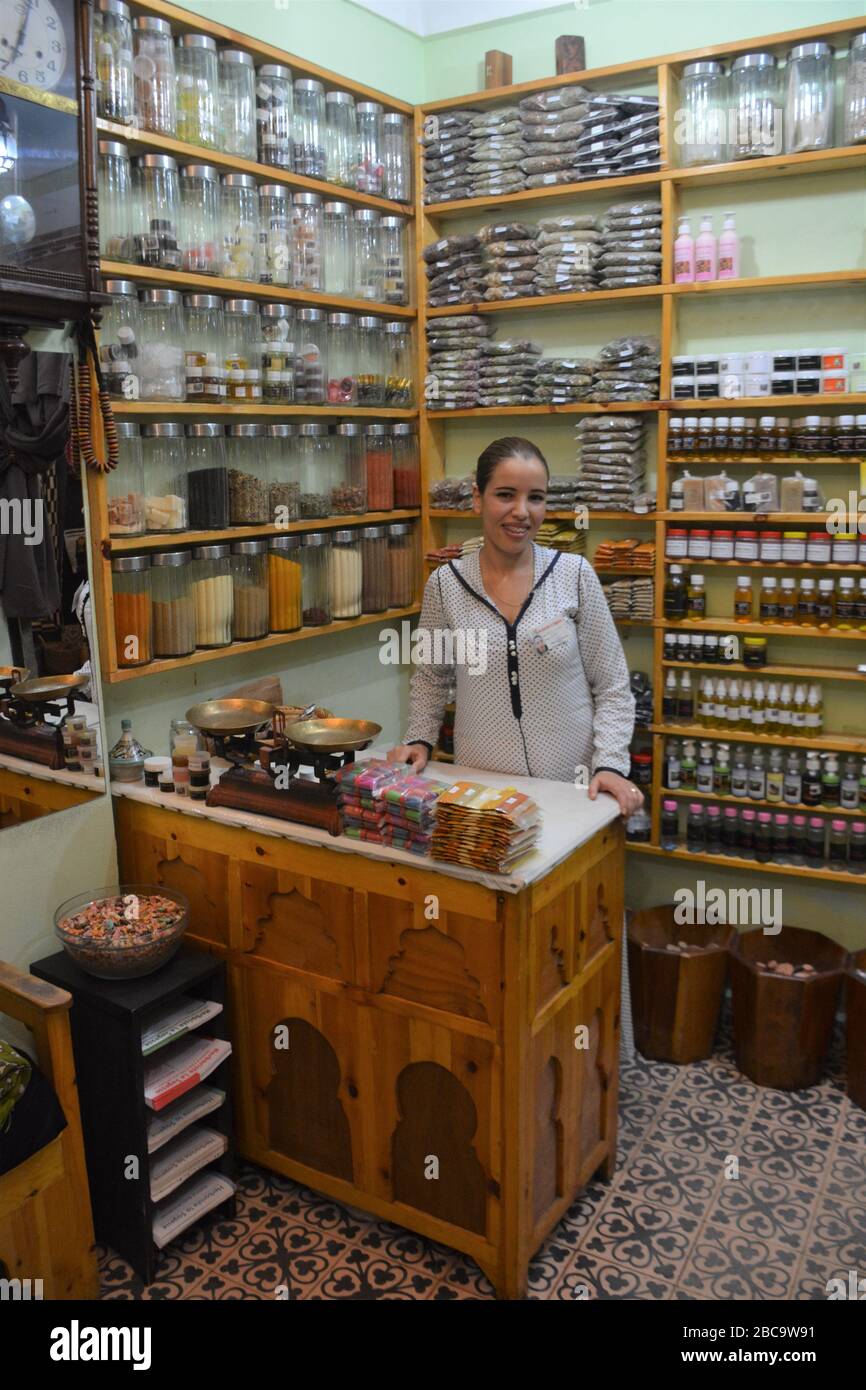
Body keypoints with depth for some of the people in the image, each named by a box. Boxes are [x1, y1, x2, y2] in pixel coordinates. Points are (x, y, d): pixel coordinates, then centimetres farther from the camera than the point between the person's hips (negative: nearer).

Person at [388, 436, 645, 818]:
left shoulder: (575, 574, -5)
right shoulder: (444, 584, -3)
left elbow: (611, 686, -2)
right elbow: (431, 678, 12)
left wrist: (610, 765, -13)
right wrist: (419, 740, -1)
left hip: (572, 785, 0)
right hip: (480, 787, 1)